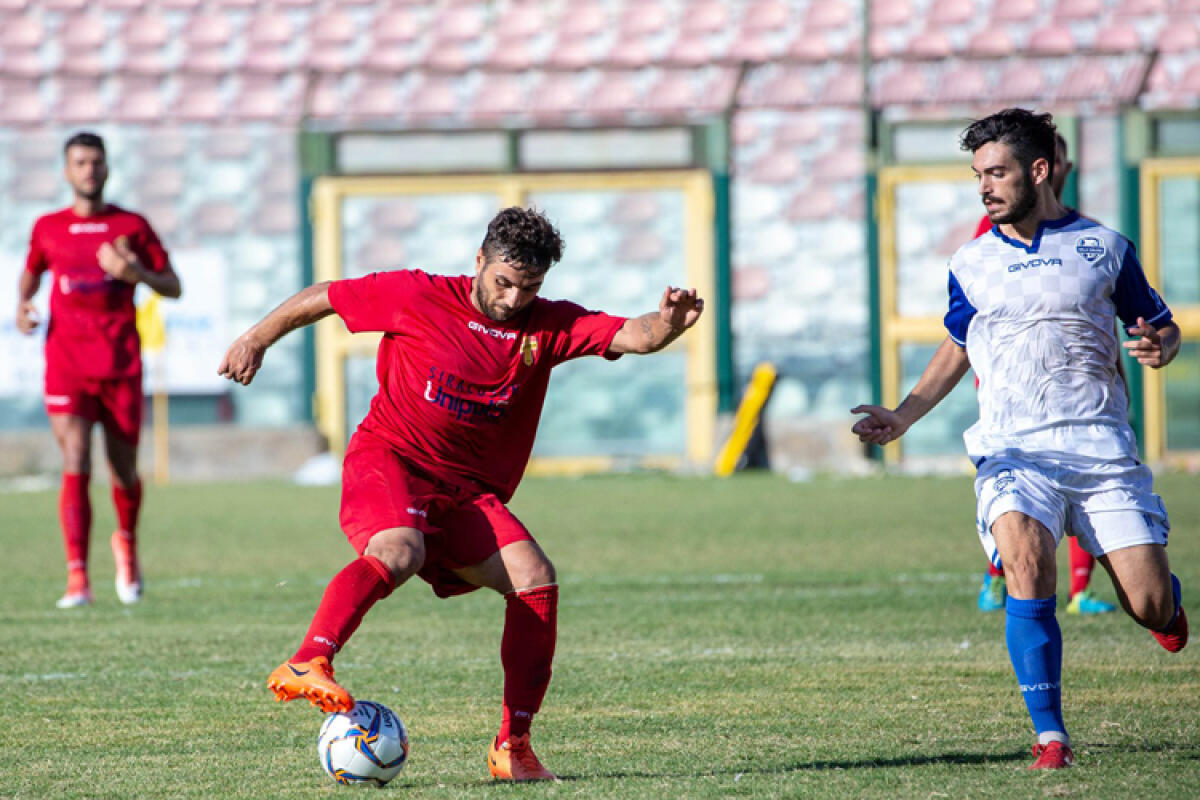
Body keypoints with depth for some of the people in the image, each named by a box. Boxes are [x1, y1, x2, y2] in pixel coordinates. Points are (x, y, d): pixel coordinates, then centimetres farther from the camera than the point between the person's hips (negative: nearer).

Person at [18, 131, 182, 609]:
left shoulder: (132, 226, 5)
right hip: (67, 364, 0)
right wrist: (23, 306, 5)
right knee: (76, 465, -15)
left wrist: (139, 274, -14)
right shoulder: (48, 229, 8)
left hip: (121, 364, 0)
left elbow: (173, 287, 7)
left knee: (124, 471, 7)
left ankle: (126, 543, 40)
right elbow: (31, 273, 27)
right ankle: (78, 579, -16)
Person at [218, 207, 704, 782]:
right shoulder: (416, 297, -4)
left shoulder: (549, 326, 3)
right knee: (399, 552, -36)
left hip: (466, 491, 4)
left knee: (535, 578, -14)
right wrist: (256, 340, 10)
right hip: (387, 460, -4)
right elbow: (321, 298, 8)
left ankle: (512, 746, -7)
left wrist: (668, 323, -31)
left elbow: (633, 337, -10)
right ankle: (305, 665, -45)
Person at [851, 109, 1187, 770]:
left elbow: (1160, 325, 15)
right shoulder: (971, 263, 11)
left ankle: (1165, 603, 34)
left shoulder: (1103, 247, 6)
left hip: (1102, 444, -1)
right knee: (1026, 568, -28)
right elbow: (956, 349, 25)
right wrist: (903, 416, 13)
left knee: (1153, 608, -7)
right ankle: (1050, 736, -20)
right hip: (1013, 449, 1)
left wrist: (1160, 345, -9)